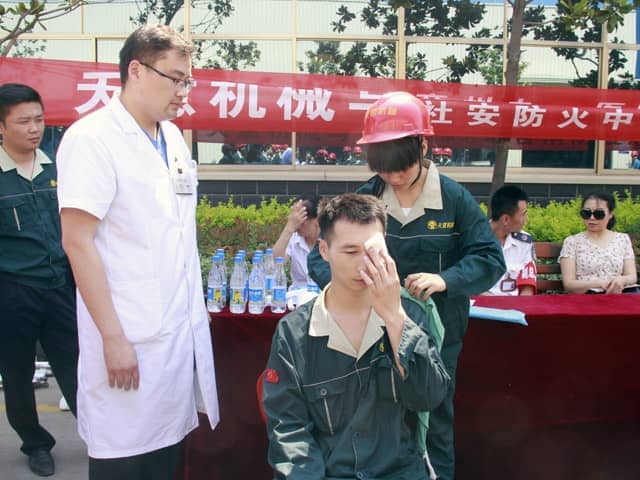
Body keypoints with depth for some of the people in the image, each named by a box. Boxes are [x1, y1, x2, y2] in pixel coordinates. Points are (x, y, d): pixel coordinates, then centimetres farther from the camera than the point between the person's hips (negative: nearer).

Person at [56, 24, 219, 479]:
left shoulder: (174, 138, 11)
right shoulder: (92, 138, -11)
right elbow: (78, 241, -15)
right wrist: (113, 337, -17)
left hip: (183, 333, 7)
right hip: (130, 341, -7)